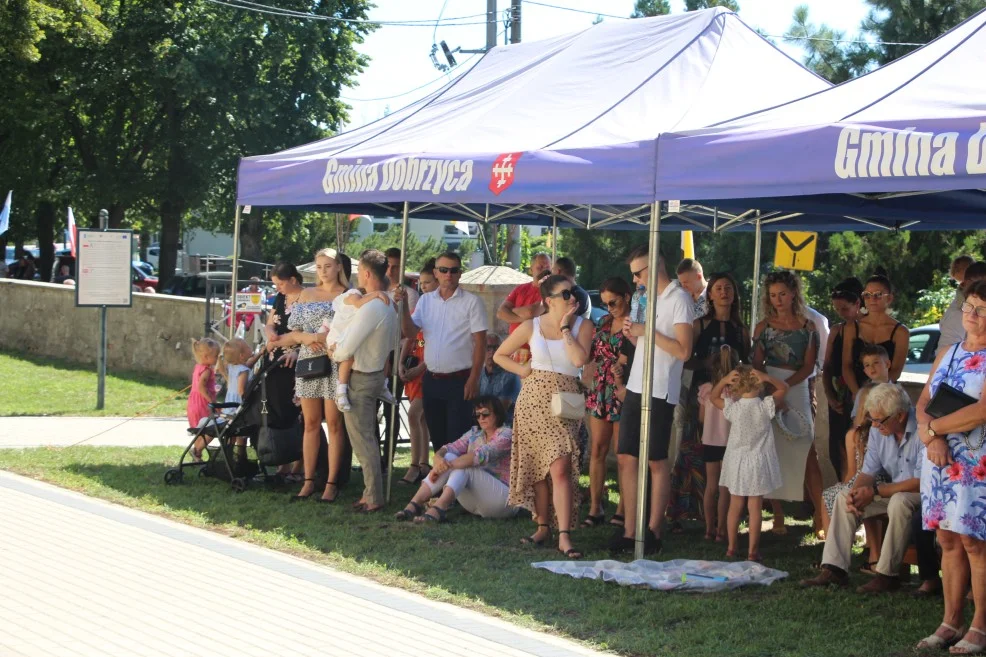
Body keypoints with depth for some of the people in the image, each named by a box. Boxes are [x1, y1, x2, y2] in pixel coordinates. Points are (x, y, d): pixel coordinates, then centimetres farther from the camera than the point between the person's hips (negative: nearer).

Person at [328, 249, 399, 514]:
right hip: (377, 371, 9)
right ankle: (372, 490, 24)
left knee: (362, 439, -1)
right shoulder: (389, 305, 4)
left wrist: (334, 353, -2)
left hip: (360, 378, -9)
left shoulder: (370, 308, -25)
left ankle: (373, 497, 4)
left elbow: (345, 350, -25)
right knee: (370, 436, 17)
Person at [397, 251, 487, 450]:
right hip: (432, 380, 5)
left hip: (459, 381, -5)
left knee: (457, 440, -3)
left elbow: (480, 343, -8)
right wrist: (404, 306, -14)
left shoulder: (471, 302, -7)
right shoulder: (426, 300, 8)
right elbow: (410, 331, 1)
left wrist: (473, 379, -13)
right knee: (437, 437, 13)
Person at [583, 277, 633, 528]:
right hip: (600, 391, 6)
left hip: (624, 393, -6)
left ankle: (622, 510, 5)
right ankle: (595, 509, 6)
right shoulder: (605, 321, 13)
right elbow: (593, 354, 18)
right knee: (597, 450, 4)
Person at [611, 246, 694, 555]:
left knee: (656, 461, -1)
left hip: (660, 391, -8)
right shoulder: (647, 298, 17)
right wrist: (631, 330, 6)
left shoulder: (678, 299, -9)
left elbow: (683, 350, -17)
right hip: (636, 387, 8)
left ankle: (654, 530, 5)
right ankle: (630, 530, 8)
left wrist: (647, 331, -16)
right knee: (626, 457, 4)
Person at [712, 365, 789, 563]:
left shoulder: (732, 407, -9)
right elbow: (784, 388, 0)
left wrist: (723, 381, -9)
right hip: (758, 463, -2)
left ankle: (731, 547, 18)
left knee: (735, 506, 12)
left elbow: (713, 397, 8)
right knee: (755, 507, 2)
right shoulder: (765, 406, -12)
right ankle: (753, 550, 2)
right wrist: (767, 378, -15)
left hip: (736, 463, 2)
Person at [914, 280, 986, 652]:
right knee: (948, 540, 7)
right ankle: (951, 622, 13)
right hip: (940, 460, 6)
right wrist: (932, 438, -10)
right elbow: (923, 403, 10)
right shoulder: (948, 354, 14)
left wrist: (933, 427, -8)